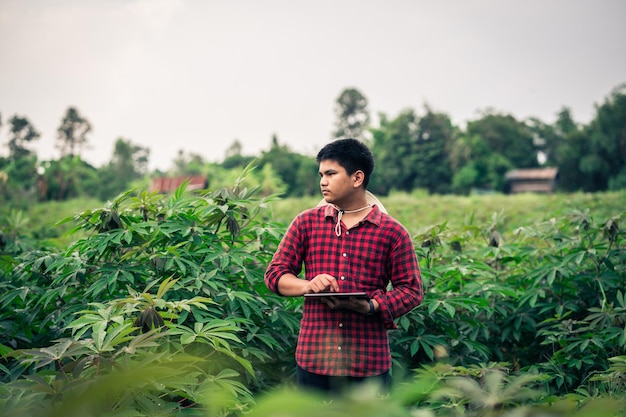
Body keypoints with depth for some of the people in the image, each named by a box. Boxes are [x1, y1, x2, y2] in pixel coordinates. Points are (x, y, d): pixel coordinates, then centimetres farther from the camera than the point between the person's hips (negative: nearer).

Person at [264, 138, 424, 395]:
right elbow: (275, 273, 8)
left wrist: (371, 306, -17)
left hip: (369, 363, -1)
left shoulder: (392, 232, 1)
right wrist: (307, 286, -14)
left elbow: (411, 289, 1)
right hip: (314, 357, 2)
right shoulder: (306, 223, 7)